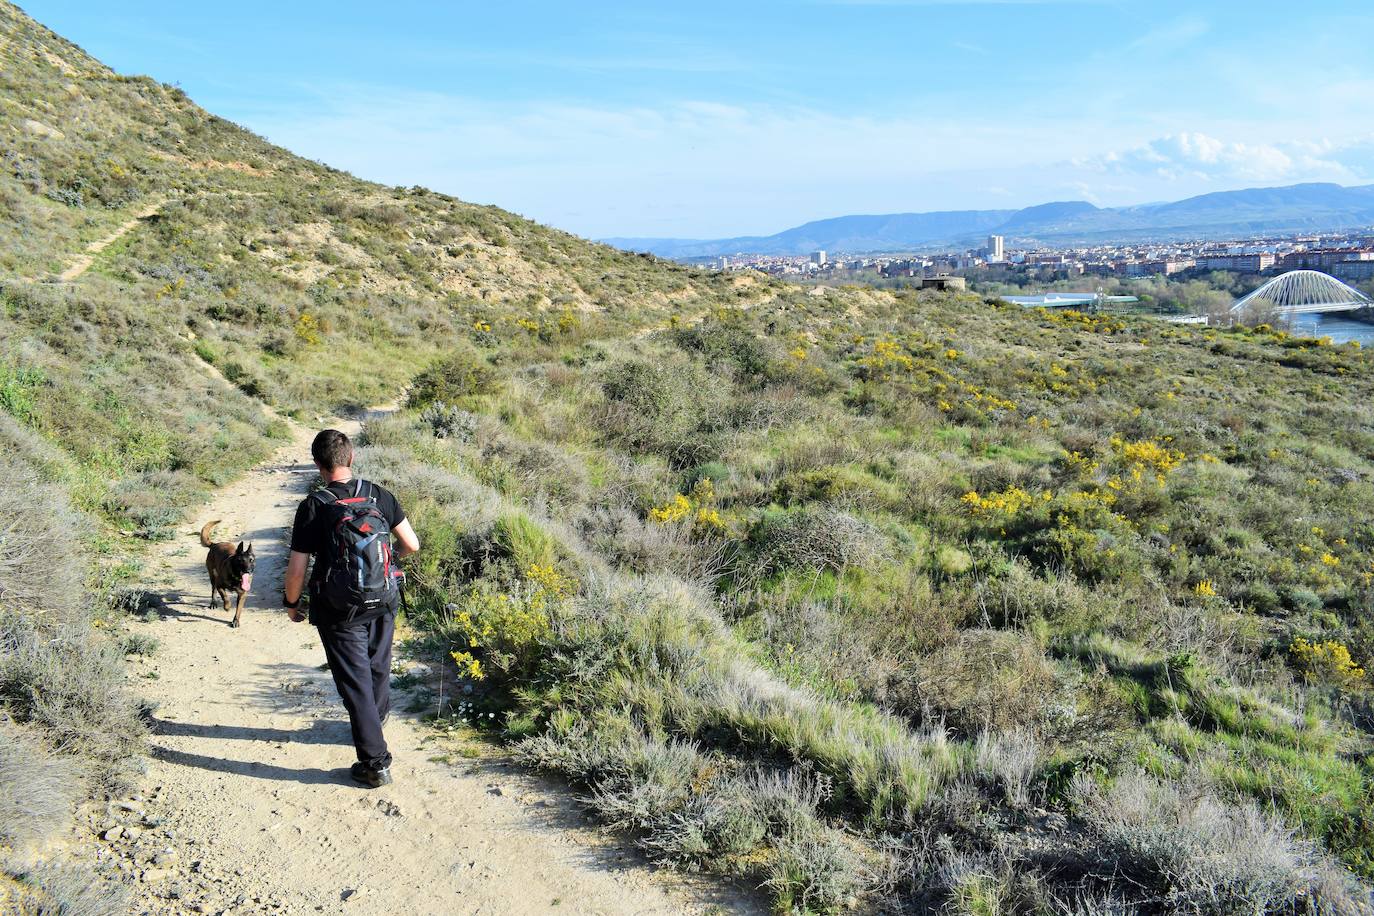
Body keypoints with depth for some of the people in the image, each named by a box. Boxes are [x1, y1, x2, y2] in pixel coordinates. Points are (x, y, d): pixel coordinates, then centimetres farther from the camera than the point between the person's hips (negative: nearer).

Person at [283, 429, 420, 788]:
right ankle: (374, 724, 48)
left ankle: (375, 762, 6)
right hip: (382, 604, 4)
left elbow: (296, 569, -13)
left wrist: (291, 603, 4)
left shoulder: (313, 507, -16)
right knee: (378, 670, 24)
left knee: (355, 682, 4)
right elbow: (412, 545, -1)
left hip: (339, 612, -4)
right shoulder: (379, 495, -6)